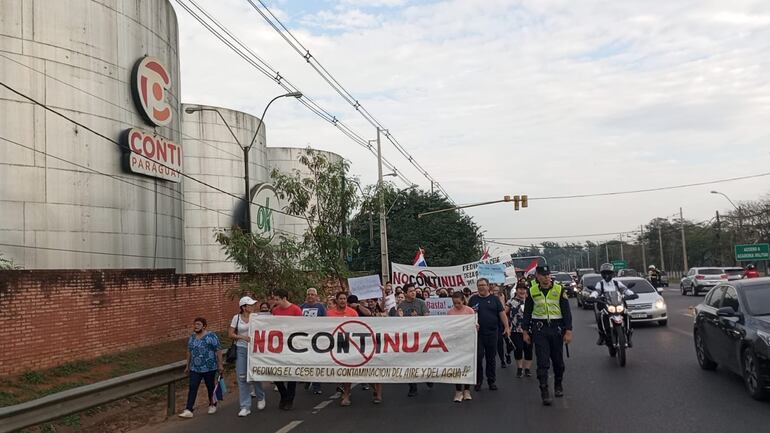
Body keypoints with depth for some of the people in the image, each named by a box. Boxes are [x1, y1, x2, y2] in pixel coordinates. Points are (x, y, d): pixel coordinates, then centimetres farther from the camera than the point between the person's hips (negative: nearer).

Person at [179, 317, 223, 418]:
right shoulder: (192, 337, 9)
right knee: (192, 388, -4)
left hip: (209, 368, -5)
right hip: (195, 368, 5)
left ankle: (212, 405, 30)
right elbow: (189, 352, 17)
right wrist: (187, 366, 18)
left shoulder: (211, 336, -10)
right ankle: (188, 410, -7)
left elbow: (218, 352, -9)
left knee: (210, 387, 9)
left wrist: (220, 365, -11)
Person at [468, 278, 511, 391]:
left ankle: (491, 381, 17)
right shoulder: (473, 299, 6)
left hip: (492, 332, 0)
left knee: (491, 357, 7)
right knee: (478, 357, -1)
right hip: (477, 332, 0)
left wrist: (506, 327, -5)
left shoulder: (494, 299, 6)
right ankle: (478, 381, 10)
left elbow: (502, 313, 3)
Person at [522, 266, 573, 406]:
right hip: (539, 329, -1)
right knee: (543, 362, -5)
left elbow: (566, 311, 1)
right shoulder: (532, 291, 3)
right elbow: (527, 312, 9)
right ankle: (544, 391, -4)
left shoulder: (559, 289, 0)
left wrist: (568, 331, -5)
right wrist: (525, 331, 6)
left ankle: (558, 385, 34)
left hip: (557, 328, 1)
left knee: (558, 360, 12)